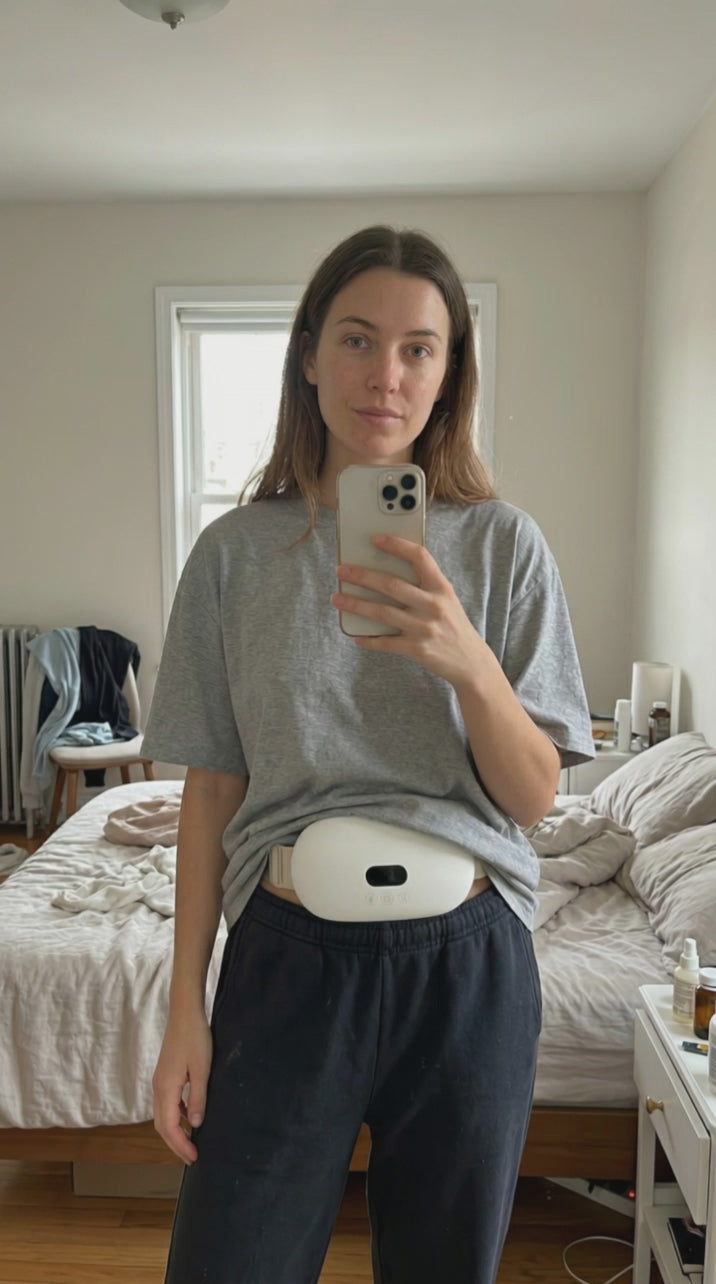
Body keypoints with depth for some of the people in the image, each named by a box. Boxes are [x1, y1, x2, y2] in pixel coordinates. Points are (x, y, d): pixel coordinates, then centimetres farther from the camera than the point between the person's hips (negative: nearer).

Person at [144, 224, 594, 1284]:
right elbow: (212, 788, 2)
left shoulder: (503, 543, -2)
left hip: (464, 961, 1)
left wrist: (468, 663, -23)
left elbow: (534, 796, -4)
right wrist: (185, 1006, 2)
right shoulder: (237, 552, -1)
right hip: (289, 954, 0)